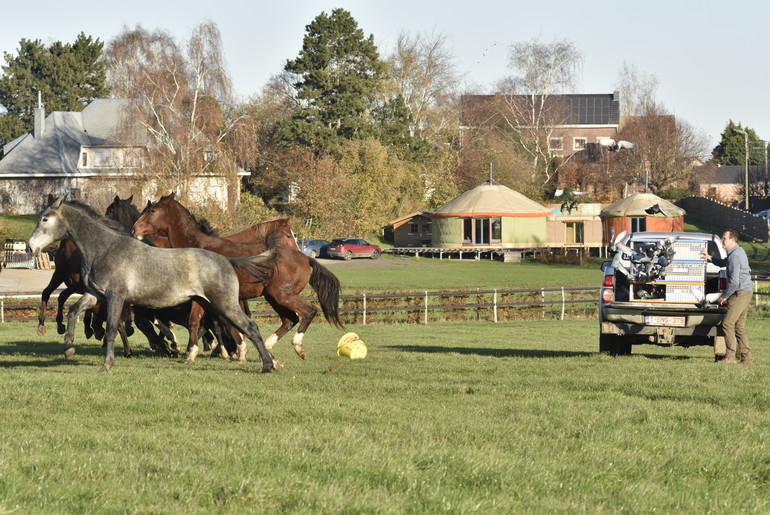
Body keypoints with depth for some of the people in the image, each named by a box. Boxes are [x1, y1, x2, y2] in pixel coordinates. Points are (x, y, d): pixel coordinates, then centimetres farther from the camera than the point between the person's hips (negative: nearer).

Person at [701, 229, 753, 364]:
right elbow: (723, 262, 31)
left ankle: (731, 355, -13)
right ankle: (745, 357, 9)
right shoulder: (740, 251, 15)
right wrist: (709, 257, 14)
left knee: (728, 323, -11)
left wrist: (724, 296, -10)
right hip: (746, 292, 10)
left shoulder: (734, 256, -18)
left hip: (740, 293, -10)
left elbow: (734, 281, -22)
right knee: (739, 326, 11)